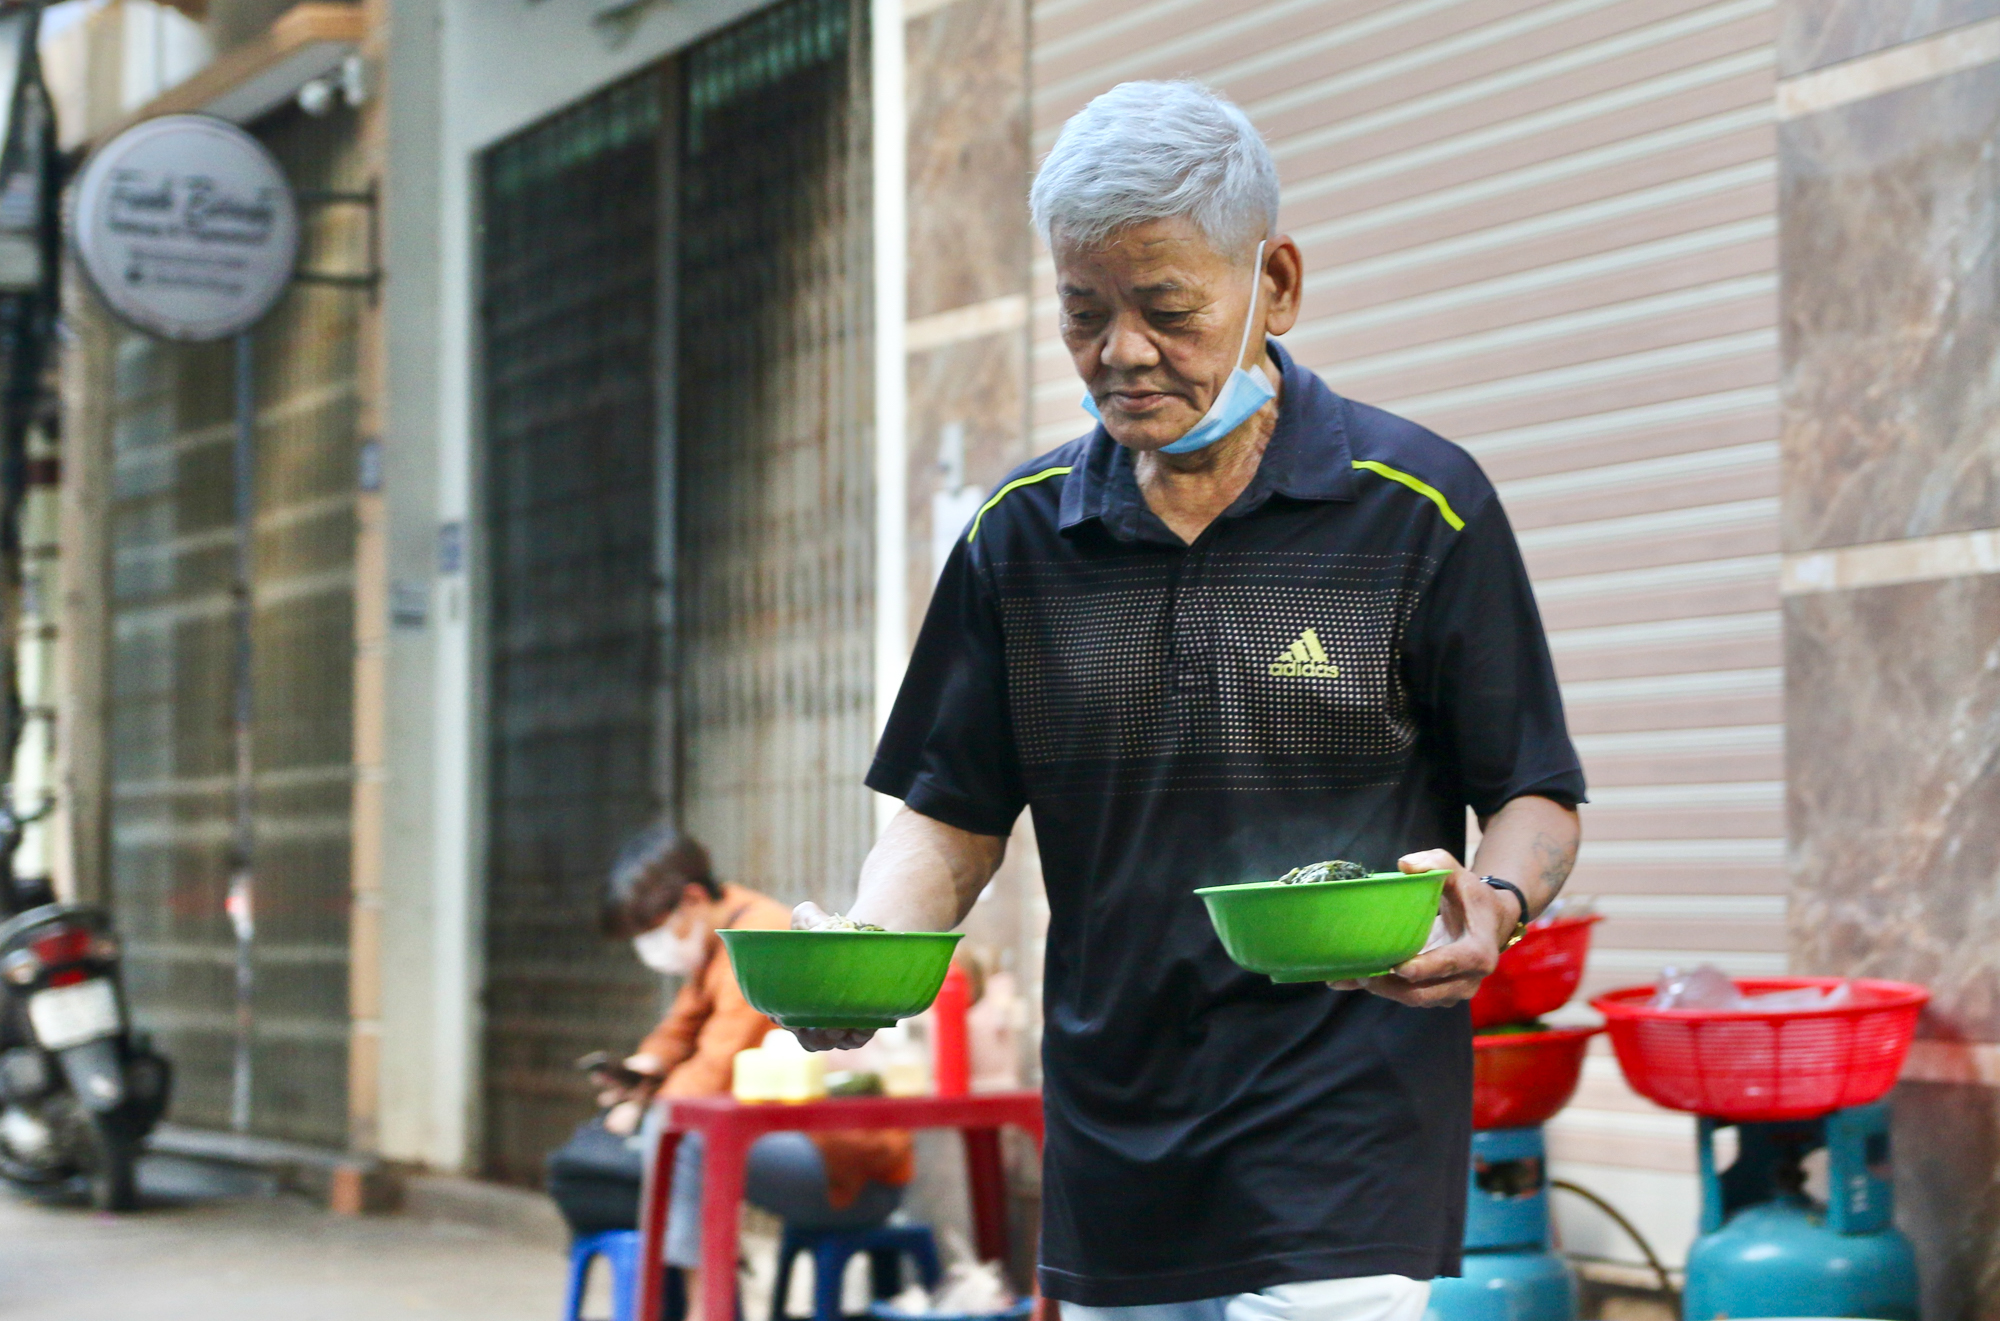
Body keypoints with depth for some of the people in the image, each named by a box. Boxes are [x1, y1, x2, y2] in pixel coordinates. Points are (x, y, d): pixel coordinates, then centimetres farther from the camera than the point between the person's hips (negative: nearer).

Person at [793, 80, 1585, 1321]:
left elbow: (1538, 796, 2)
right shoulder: (1022, 532, 7)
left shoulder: (1418, 504, -2)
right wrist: (862, 944, -11)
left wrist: (1491, 909, -20)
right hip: (1110, 1163, 4)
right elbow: (953, 816, 10)